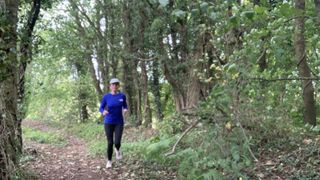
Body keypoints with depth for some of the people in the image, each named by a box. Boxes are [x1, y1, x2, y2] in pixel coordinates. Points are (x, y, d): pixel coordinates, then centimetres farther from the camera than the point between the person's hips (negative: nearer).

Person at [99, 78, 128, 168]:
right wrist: (103, 112, -24)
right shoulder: (106, 96, -6)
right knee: (110, 143, -3)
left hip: (119, 123, 1)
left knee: (117, 142, -11)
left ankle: (117, 150, 25)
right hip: (108, 123, 0)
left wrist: (125, 109, -13)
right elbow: (101, 108, 0)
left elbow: (125, 106, 11)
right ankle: (109, 160, 18)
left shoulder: (122, 96, -3)